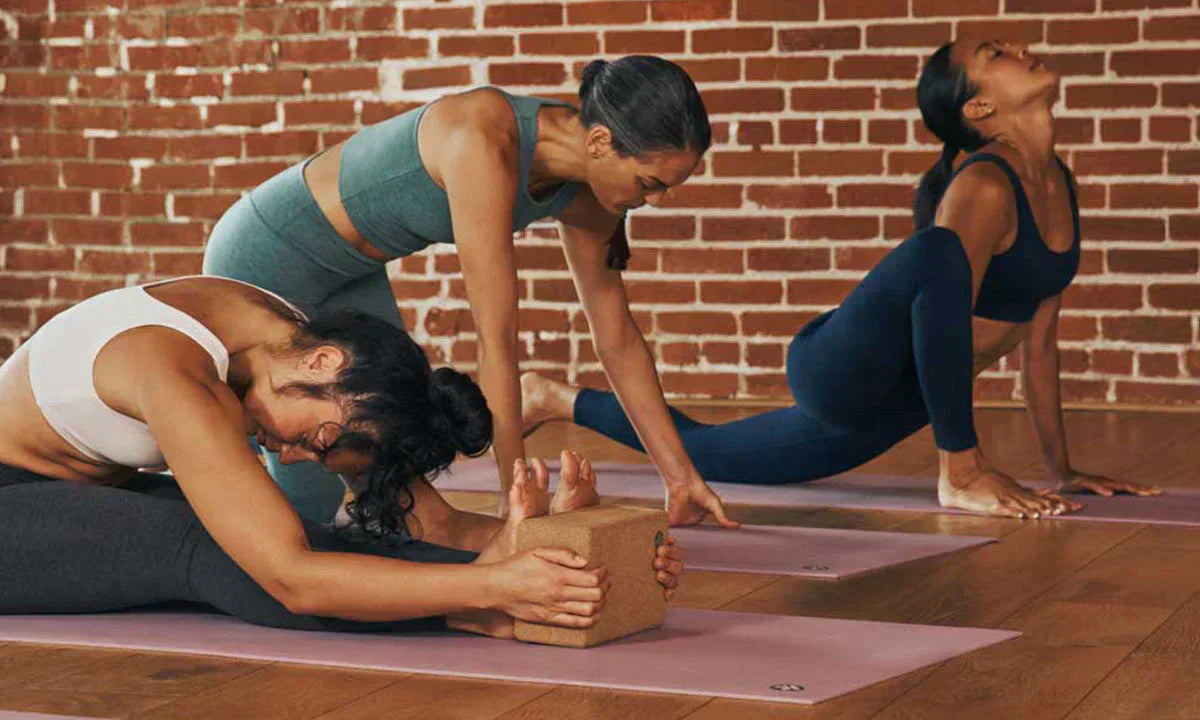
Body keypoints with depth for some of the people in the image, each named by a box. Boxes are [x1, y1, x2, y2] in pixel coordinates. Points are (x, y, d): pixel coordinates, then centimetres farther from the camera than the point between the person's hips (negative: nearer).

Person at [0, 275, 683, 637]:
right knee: (199, 547, -34)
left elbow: (435, 522, -13)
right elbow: (293, 581, -43)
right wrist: (493, 585, -51)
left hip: (94, 492, 7)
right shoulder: (174, 372, -37)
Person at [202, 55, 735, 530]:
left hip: (348, 275, 8)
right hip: (264, 258, -8)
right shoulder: (485, 144, -37)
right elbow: (496, 340, -35)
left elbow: (617, 339, -1)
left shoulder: (582, 194, -12)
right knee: (310, 490, -4)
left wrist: (680, 474, 1)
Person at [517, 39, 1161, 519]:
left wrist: (1060, 469, 11)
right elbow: (942, 307, -24)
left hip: (884, 403, 9)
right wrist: (963, 464, -23)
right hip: (838, 367, -9)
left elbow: (1039, 342, 11)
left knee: (701, 452, 22)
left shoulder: (1059, 184, 5)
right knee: (937, 253, -37)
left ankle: (559, 400, 43)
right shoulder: (984, 187, -21)